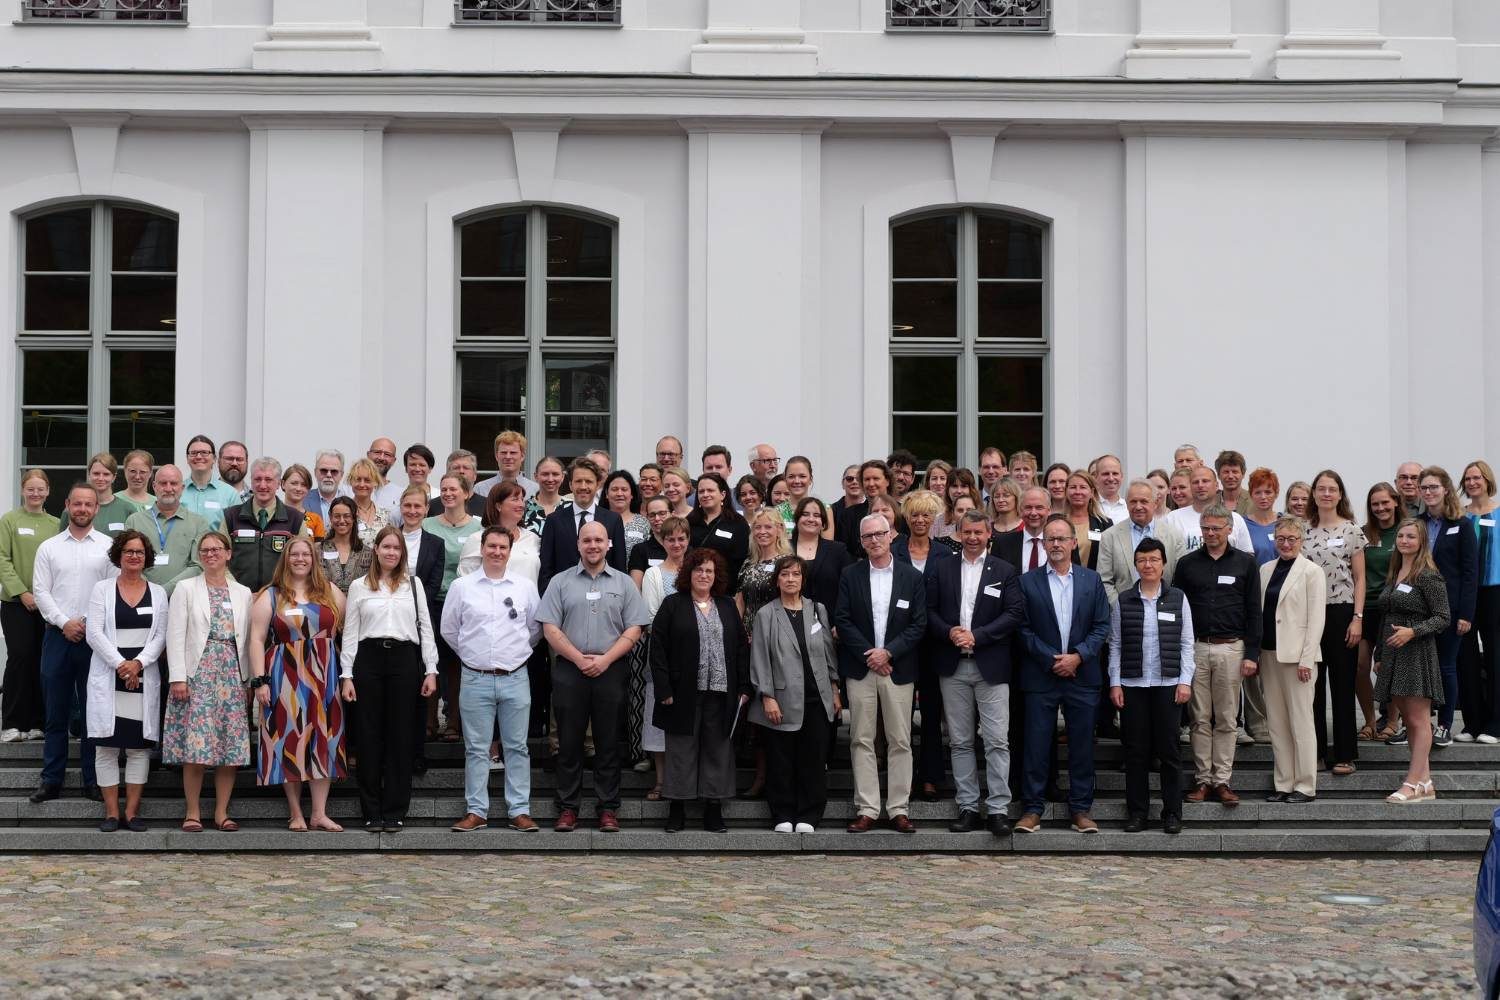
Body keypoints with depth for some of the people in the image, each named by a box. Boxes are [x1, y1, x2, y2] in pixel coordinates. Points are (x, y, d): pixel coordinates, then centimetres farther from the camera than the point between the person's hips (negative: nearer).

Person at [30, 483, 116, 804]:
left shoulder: (108, 546, 4)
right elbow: (41, 591, 5)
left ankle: (93, 780, 8)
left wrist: (90, 624, -9)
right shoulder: (48, 547, 9)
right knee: (55, 711, 4)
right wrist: (64, 622, -7)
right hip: (58, 635, 2)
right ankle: (51, 779, 10)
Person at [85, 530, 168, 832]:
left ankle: (133, 812, 5)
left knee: (139, 745, 1)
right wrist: (120, 664, -13)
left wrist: (138, 663, -12)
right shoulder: (102, 589, 5)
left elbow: (160, 636, 4)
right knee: (107, 745, -1)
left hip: (144, 679, 1)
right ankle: (111, 812, 4)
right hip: (108, 678, -1)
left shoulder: (157, 593, 10)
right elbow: (95, 633, -3)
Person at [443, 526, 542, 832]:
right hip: (476, 679, 0)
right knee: (476, 749, 4)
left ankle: (520, 811, 8)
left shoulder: (525, 587, 4)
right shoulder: (462, 587, 2)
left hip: (515, 678, 1)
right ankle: (476, 812, 9)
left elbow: (536, 629, 14)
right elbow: (449, 629, 11)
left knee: (517, 747, 4)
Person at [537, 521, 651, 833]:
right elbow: (550, 628, 0)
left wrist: (605, 659, -10)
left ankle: (609, 809, 7)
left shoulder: (623, 583, 8)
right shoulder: (560, 582, 7)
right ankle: (567, 809, 8)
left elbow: (634, 629, 2)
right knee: (569, 742, 3)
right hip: (569, 670, 0)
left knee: (608, 743, 3)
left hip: (610, 671, 0)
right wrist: (580, 659, -9)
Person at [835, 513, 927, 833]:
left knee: (900, 741, 1)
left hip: (898, 668, 0)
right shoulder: (850, 576, 5)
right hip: (860, 668, 1)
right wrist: (870, 654, -9)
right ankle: (867, 810, 5)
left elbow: (919, 624, 0)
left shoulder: (912, 577, 4)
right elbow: (842, 620, 0)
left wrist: (888, 653, -11)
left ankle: (898, 809, 6)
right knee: (861, 740, 1)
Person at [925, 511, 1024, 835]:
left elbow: (1015, 614, -4)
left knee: (997, 741, -6)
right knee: (960, 742, 6)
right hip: (952, 666, 2)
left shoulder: (1004, 571, 4)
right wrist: (949, 633, -12)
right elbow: (929, 611, 7)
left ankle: (998, 809, -3)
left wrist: (976, 636, -12)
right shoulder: (941, 569, 10)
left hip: (991, 666, -2)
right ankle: (967, 807, 12)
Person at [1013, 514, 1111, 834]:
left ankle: (1081, 808, 12)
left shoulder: (1091, 580, 8)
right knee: (1037, 744, 0)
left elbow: (1102, 626, 4)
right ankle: (1032, 809, 6)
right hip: (1041, 676, -1)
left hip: (1082, 675, 1)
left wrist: (1077, 656, -10)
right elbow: (1024, 629, -1)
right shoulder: (1027, 582, 3)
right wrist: (1051, 659, -10)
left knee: (1082, 745, 4)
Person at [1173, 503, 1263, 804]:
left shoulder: (1245, 563, 4)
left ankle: (1222, 780, 6)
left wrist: (1252, 654, -3)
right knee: (1200, 718, 3)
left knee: (1226, 719, 2)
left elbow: (1254, 612, 3)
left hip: (1231, 648, -1)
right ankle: (1203, 779, 8)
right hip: (1195, 647, 1)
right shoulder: (1187, 563, 7)